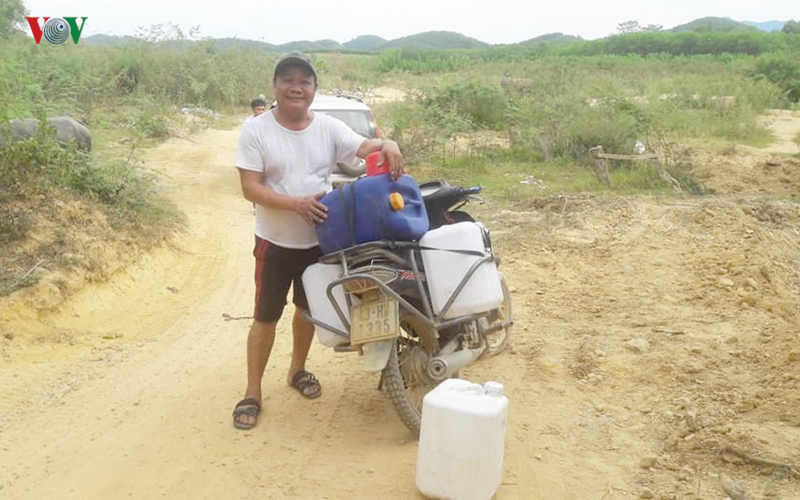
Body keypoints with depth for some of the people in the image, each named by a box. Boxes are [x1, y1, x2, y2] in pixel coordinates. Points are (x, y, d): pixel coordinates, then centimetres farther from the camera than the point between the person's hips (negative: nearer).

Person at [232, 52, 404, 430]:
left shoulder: (329, 128, -2)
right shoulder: (256, 130, -11)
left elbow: (363, 147, -12)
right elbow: (250, 187, -16)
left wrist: (387, 145, -36)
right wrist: (296, 203, -29)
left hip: (319, 241, 3)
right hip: (274, 242, -3)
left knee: (308, 309, 20)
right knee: (266, 316, 4)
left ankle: (297, 369, 42)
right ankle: (252, 392, 17)